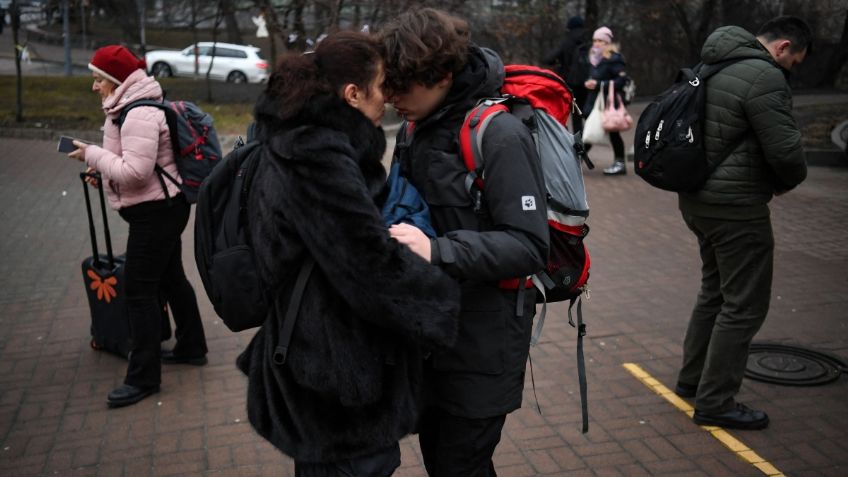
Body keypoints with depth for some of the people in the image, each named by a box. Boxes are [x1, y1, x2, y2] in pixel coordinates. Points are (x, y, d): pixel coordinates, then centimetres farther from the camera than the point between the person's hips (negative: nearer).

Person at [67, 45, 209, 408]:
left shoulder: (140, 115, -21)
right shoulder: (132, 109, 11)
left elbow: (135, 171, -27)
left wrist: (93, 154, -17)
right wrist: (102, 169, 8)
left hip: (156, 211, -11)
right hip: (162, 208, 11)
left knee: (139, 289, -6)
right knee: (171, 278, 19)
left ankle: (143, 377, 1)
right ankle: (191, 347, 34)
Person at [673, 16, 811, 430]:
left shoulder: (714, 67, 12)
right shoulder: (765, 77, -17)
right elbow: (785, 151, -21)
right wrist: (790, 181, 1)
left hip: (698, 197, 10)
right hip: (735, 207, -10)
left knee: (715, 291, 22)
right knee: (744, 305, 0)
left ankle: (693, 378, 34)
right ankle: (714, 403, 7)